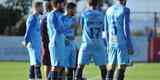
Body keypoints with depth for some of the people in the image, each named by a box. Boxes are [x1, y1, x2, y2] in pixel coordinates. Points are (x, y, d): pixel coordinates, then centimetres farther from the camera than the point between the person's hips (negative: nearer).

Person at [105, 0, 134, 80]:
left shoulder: (109, 11, 11)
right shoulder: (125, 10, -9)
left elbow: (106, 29, 14)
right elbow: (126, 29, -13)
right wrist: (130, 46, -11)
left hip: (112, 43, 6)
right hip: (122, 43, -6)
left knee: (111, 66, 9)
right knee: (122, 66, -5)